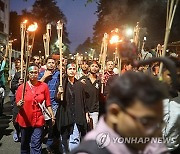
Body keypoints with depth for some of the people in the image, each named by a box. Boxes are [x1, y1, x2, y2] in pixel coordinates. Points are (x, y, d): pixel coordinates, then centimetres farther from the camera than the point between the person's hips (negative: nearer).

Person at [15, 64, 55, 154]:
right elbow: (17, 103, 0)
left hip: (38, 120, -1)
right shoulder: (21, 87, -2)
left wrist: (52, 116, 2)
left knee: (36, 145, -4)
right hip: (25, 120, 1)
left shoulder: (44, 86, -2)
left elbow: (48, 103, 3)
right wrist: (19, 104, -22)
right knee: (24, 143, 17)